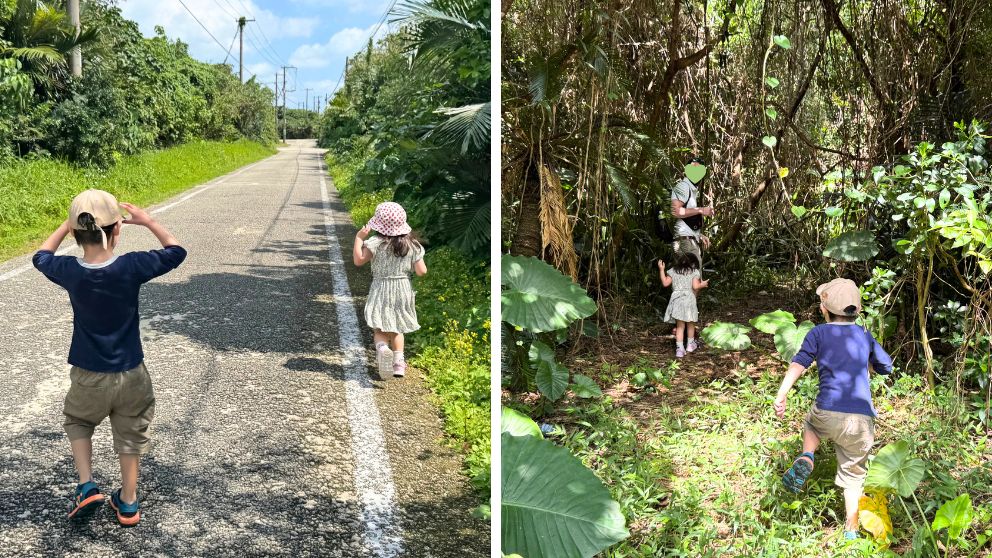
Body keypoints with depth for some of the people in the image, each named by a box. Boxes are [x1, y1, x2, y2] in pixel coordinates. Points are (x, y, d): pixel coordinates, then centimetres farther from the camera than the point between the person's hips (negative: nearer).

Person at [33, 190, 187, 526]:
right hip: (130, 375, -1)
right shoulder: (130, 267, -22)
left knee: (77, 421, 29)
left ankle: (86, 486, 15)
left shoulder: (69, 271, -15)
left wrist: (68, 225, 13)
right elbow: (176, 252, -5)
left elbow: (41, 257, 9)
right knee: (130, 435, 19)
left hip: (88, 377, 1)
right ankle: (128, 503, 30)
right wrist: (146, 221, 2)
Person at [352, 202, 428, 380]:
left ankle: (382, 347, -28)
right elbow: (422, 272, -6)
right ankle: (398, 362, 12)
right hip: (403, 290, 3)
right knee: (397, 328, 19)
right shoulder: (411, 245, -4)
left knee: (379, 329, 3)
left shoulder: (375, 243, -14)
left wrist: (359, 238, -9)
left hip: (381, 289, -3)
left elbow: (358, 260, -16)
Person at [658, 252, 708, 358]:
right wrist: (702, 285, 12)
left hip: (677, 300, 1)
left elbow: (665, 283, 4)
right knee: (690, 324, 19)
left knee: (680, 326, 5)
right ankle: (690, 344, 34)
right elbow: (695, 286, -9)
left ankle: (679, 348, -4)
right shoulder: (694, 272, 1)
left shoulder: (673, 271, 6)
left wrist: (661, 270, 13)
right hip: (689, 299, -1)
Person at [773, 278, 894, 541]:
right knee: (853, 474, 17)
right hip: (862, 419, 2)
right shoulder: (864, 336, 15)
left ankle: (806, 459, 7)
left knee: (812, 424, 34)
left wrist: (781, 395, -16)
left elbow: (799, 363, -9)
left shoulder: (819, 333, 5)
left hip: (829, 412, -2)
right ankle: (851, 530, 17)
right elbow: (887, 366, 27)